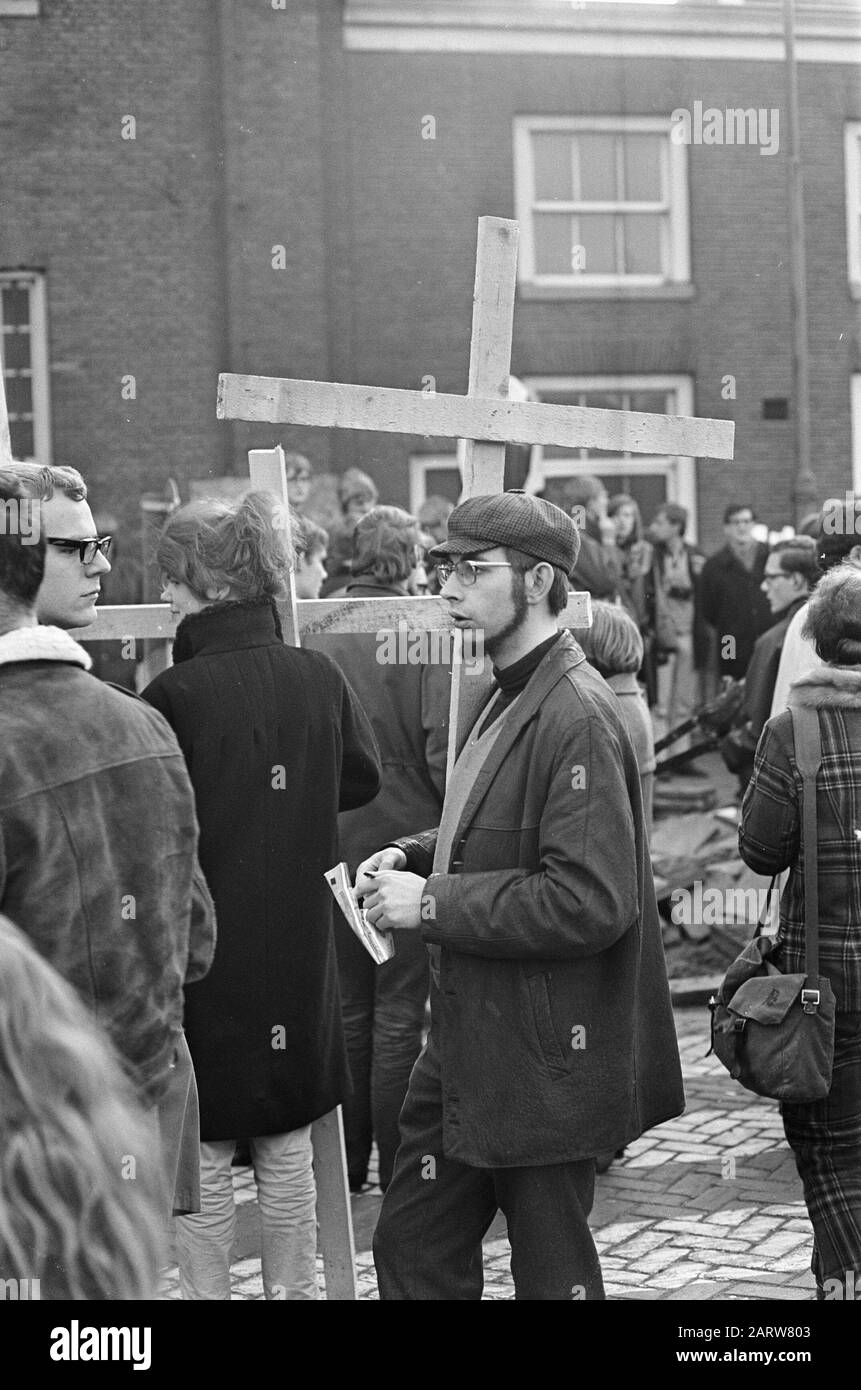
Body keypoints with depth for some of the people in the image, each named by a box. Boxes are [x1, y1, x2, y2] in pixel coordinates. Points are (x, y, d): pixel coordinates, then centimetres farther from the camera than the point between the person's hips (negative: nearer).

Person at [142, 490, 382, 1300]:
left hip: (205, 954, -5)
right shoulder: (319, 679, -3)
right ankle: (291, 1286, 26)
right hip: (297, 953, 5)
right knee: (287, 1148, 16)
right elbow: (362, 778, 12)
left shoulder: (175, 695, -18)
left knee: (203, 1155, 7)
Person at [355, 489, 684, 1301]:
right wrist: (415, 857, 4)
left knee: (551, 1271, 7)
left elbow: (591, 900, -27)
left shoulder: (577, 717, -21)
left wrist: (433, 903, -21)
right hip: (469, 1045, 9)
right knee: (411, 1250, 16)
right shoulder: (509, 697, 10)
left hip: (544, 1063, -9)